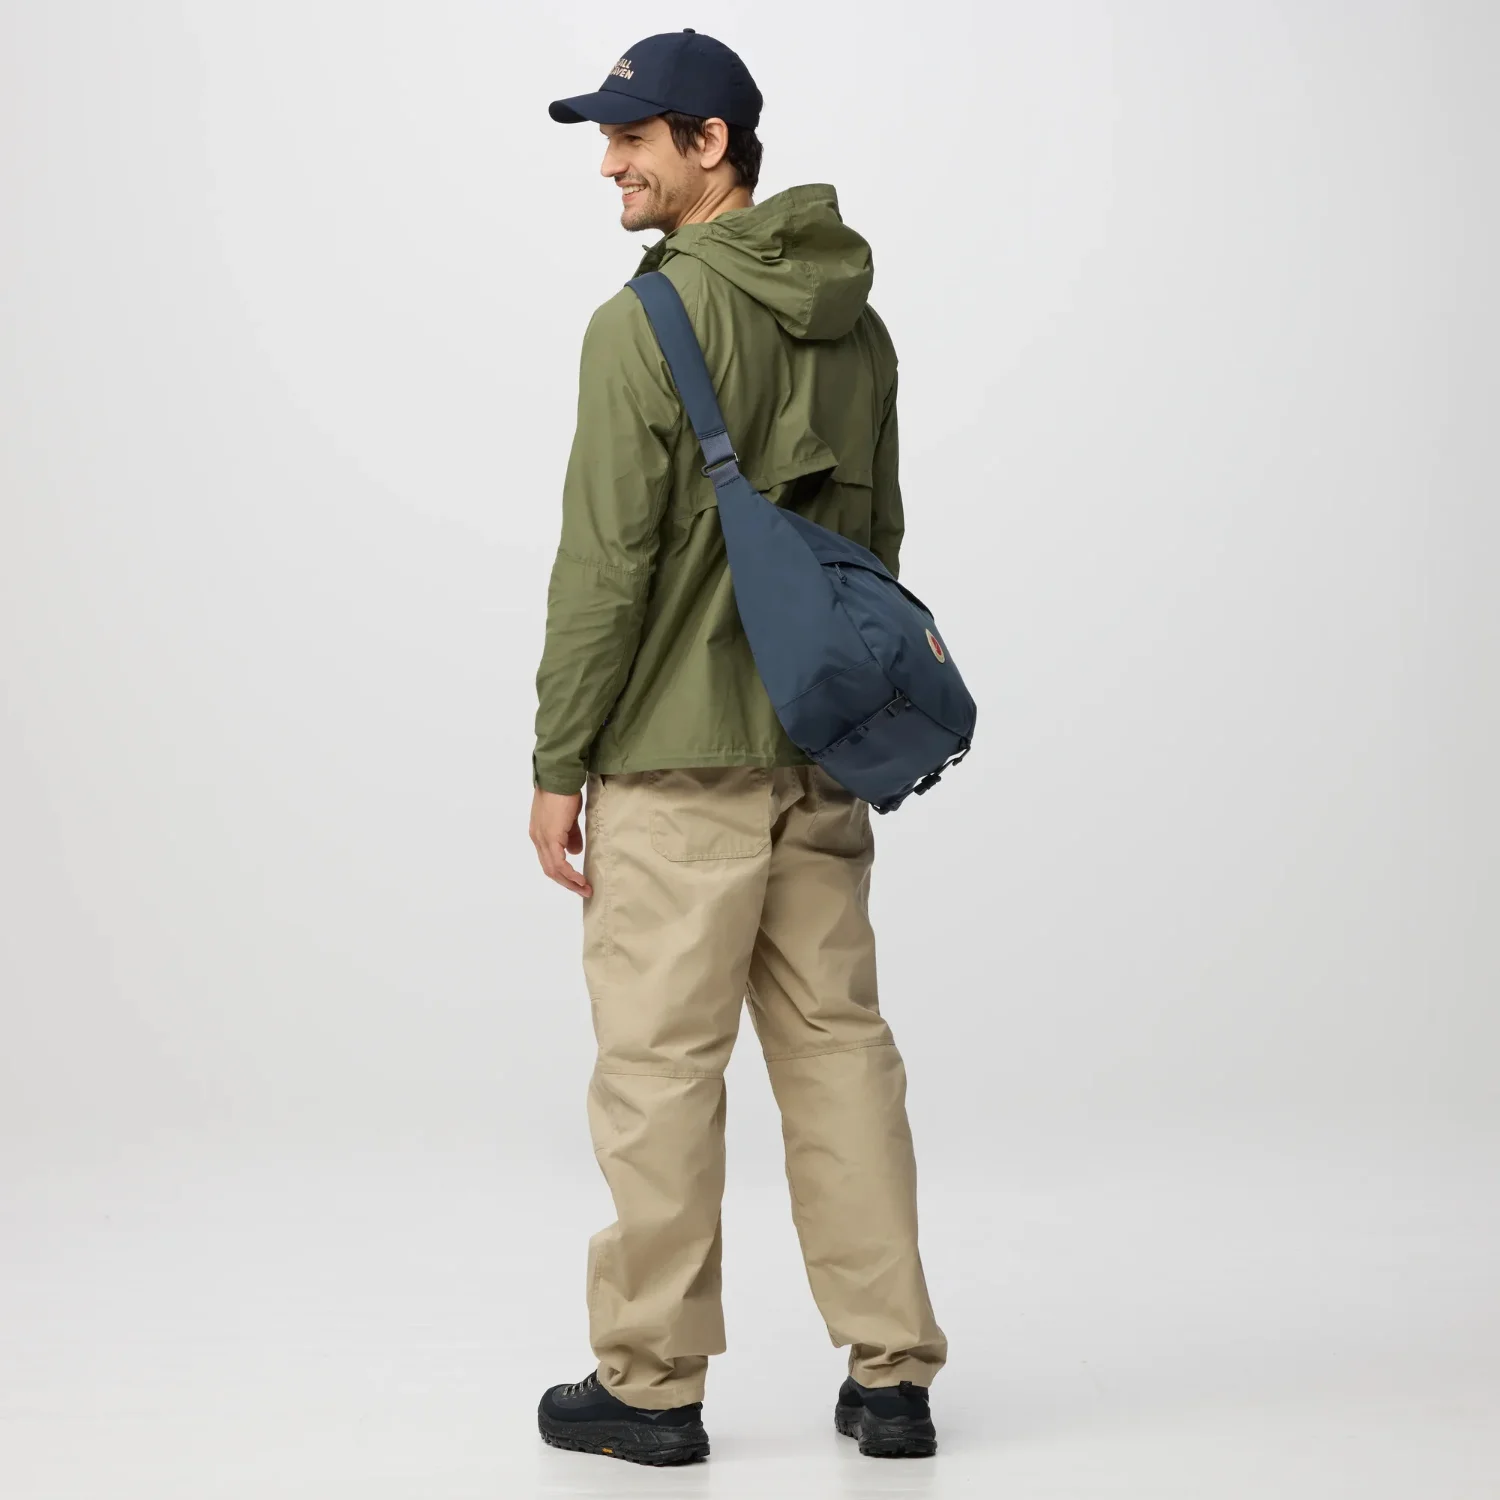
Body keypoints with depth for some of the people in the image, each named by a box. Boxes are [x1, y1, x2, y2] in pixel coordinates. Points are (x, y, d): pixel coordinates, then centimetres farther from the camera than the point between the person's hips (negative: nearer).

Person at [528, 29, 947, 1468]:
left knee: (660, 1064, 2)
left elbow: (606, 564, -13)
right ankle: (890, 1374, 15)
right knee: (838, 1042, 10)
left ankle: (650, 1381, 12)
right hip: (820, 753, 7)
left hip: (678, 755, -7)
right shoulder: (854, 323, 11)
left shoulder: (647, 322, -12)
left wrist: (557, 763, -7)